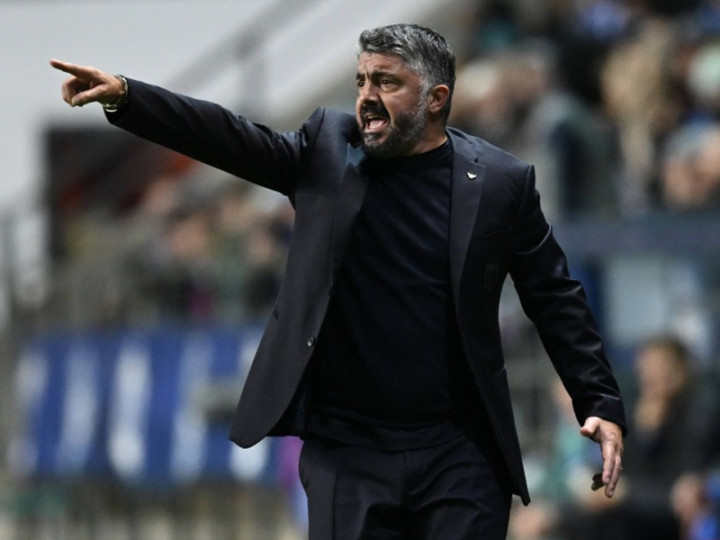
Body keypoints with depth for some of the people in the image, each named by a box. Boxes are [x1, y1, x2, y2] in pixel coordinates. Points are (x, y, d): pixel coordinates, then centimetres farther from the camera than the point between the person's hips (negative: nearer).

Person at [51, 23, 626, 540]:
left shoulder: (502, 181, 0)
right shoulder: (329, 146, 6)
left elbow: (557, 300, 3)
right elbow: (232, 140, -4)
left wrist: (601, 404, -3)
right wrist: (125, 97, -18)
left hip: (459, 456, -2)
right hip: (347, 453, 2)